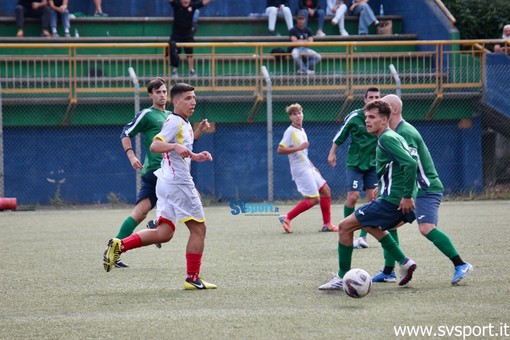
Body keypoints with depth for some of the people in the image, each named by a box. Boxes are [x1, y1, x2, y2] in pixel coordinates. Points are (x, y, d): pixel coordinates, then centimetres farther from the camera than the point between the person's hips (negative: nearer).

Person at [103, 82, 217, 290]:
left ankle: (120, 245, -3)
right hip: (178, 183, -10)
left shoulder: (184, 123, 19)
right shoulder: (174, 121, -11)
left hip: (167, 183, 10)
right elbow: (155, 146, -25)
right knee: (198, 228, -1)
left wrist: (195, 156, 22)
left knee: (164, 233, 5)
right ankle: (193, 278, 4)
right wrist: (175, 146, -41)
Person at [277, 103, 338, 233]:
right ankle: (286, 218, -6)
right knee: (314, 199, -11)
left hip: (308, 168, 9)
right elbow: (280, 150, -21)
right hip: (300, 170, -9)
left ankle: (327, 224, 15)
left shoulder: (301, 130, 15)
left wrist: (312, 166, 23)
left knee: (326, 190, 10)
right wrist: (299, 147, -26)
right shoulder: (290, 132, -13)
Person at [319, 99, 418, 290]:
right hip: (398, 201, 10)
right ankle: (404, 263, 24)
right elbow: (409, 163, 25)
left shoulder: (386, 139, -14)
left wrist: (407, 195, -24)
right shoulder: (394, 137, 16)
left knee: (345, 226, -4)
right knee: (371, 225, 34)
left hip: (392, 201, -10)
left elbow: (410, 164, -25)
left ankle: (342, 278, 3)